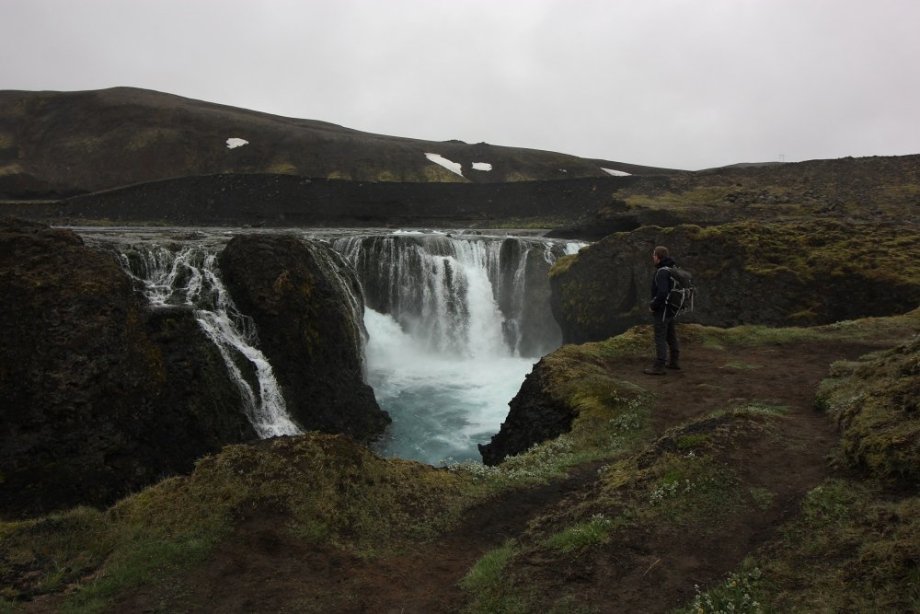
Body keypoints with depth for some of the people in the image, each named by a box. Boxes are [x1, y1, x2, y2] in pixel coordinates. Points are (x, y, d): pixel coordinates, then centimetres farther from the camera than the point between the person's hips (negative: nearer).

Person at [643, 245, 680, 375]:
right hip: (671, 308, 10)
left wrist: (653, 306, -18)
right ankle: (674, 362, 29)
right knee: (671, 335, 18)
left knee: (660, 338, -4)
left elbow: (662, 293, -32)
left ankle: (659, 367, 1)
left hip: (662, 310, -10)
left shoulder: (662, 272, -23)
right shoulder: (673, 268, 7)